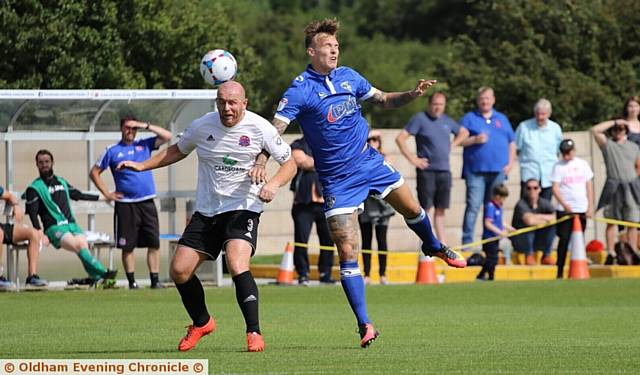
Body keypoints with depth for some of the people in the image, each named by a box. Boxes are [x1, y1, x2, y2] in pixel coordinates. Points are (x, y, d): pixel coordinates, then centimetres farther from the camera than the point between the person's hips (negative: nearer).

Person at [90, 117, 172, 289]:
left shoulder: (144, 145, 11)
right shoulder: (112, 151, 5)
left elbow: (167, 136, 6)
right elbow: (94, 172, 9)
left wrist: (146, 126, -1)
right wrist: (106, 193, 2)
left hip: (147, 203, 2)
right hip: (125, 205, -2)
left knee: (154, 243, -4)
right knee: (128, 246, 0)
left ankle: (155, 280, 0)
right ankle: (131, 281, 7)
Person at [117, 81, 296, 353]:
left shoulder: (259, 128, -10)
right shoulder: (201, 126, 0)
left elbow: (289, 163, -3)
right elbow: (178, 151, 20)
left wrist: (273, 184, -23)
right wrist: (142, 166, 12)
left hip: (242, 208, -5)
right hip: (206, 212, 5)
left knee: (237, 264, -28)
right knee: (179, 270, 0)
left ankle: (254, 333, -20)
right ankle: (201, 323, 26)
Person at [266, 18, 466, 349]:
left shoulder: (348, 76, 1)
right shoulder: (300, 89, -16)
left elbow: (383, 100, 15)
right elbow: (275, 129, -24)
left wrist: (413, 94, -4)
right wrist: (260, 162, -41)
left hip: (368, 161, 5)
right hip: (337, 181, -5)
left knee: (412, 209, 17)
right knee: (347, 253, -9)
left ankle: (433, 247, 53)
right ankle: (364, 325, -2)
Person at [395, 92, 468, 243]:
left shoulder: (447, 121, 14)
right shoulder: (420, 119, -3)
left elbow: (464, 132, 32)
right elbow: (400, 138, -9)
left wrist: (452, 145, 16)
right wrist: (412, 158, -13)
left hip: (444, 171, 5)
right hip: (427, 171, -5)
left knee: (440, 210, 6)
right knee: (424, 209, -4)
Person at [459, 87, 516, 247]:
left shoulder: (502, 119, 17)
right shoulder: (469, 118, 7)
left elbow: (511, 143, 17)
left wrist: (510, 163, 5)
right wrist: (475, 140, -15)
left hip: (497, 171, 4)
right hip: (476, 170, -4)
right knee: (473, 206, -11)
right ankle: (467, 242, -11)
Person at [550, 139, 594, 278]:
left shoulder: (582, 164, 8)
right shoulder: (558, 166, -2)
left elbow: (589, 185, 11)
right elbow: (555, 188, -8)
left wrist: (590, 206, 4)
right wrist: (565, 205, -21)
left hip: (582, 209, 3)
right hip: (564, 210, -3)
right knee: (564, 239, -6)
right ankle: (560, 271, -4)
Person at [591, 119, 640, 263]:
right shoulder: (607, 144, 7)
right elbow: (595, 130, -8)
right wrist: (614, 122, -3)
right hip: (613, 188, -2)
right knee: (611, 221, -2)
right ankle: (611, 254, -1)